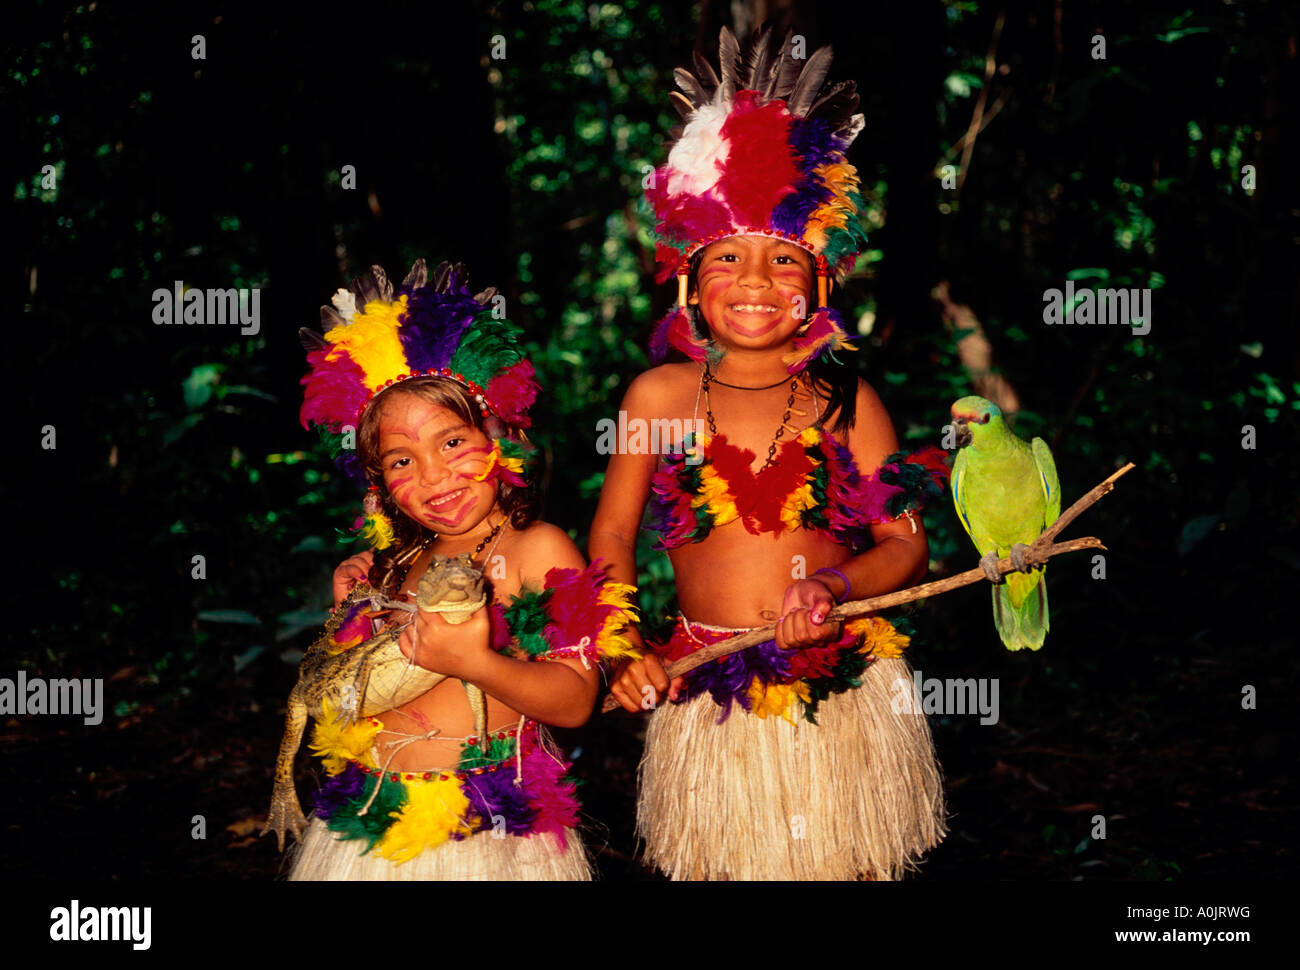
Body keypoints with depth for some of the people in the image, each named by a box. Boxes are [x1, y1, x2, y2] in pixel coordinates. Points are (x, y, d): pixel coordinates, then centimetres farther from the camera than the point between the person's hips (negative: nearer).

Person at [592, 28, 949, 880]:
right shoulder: (659, 396, 2)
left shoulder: (846, 401, 0)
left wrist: (835, 586, -20)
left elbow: (906, 546, -1)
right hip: (708, 699, 0)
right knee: (721, 865, 8)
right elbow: (612, 534, 10)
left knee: (844, 863, 7)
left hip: (841, 692, 0)